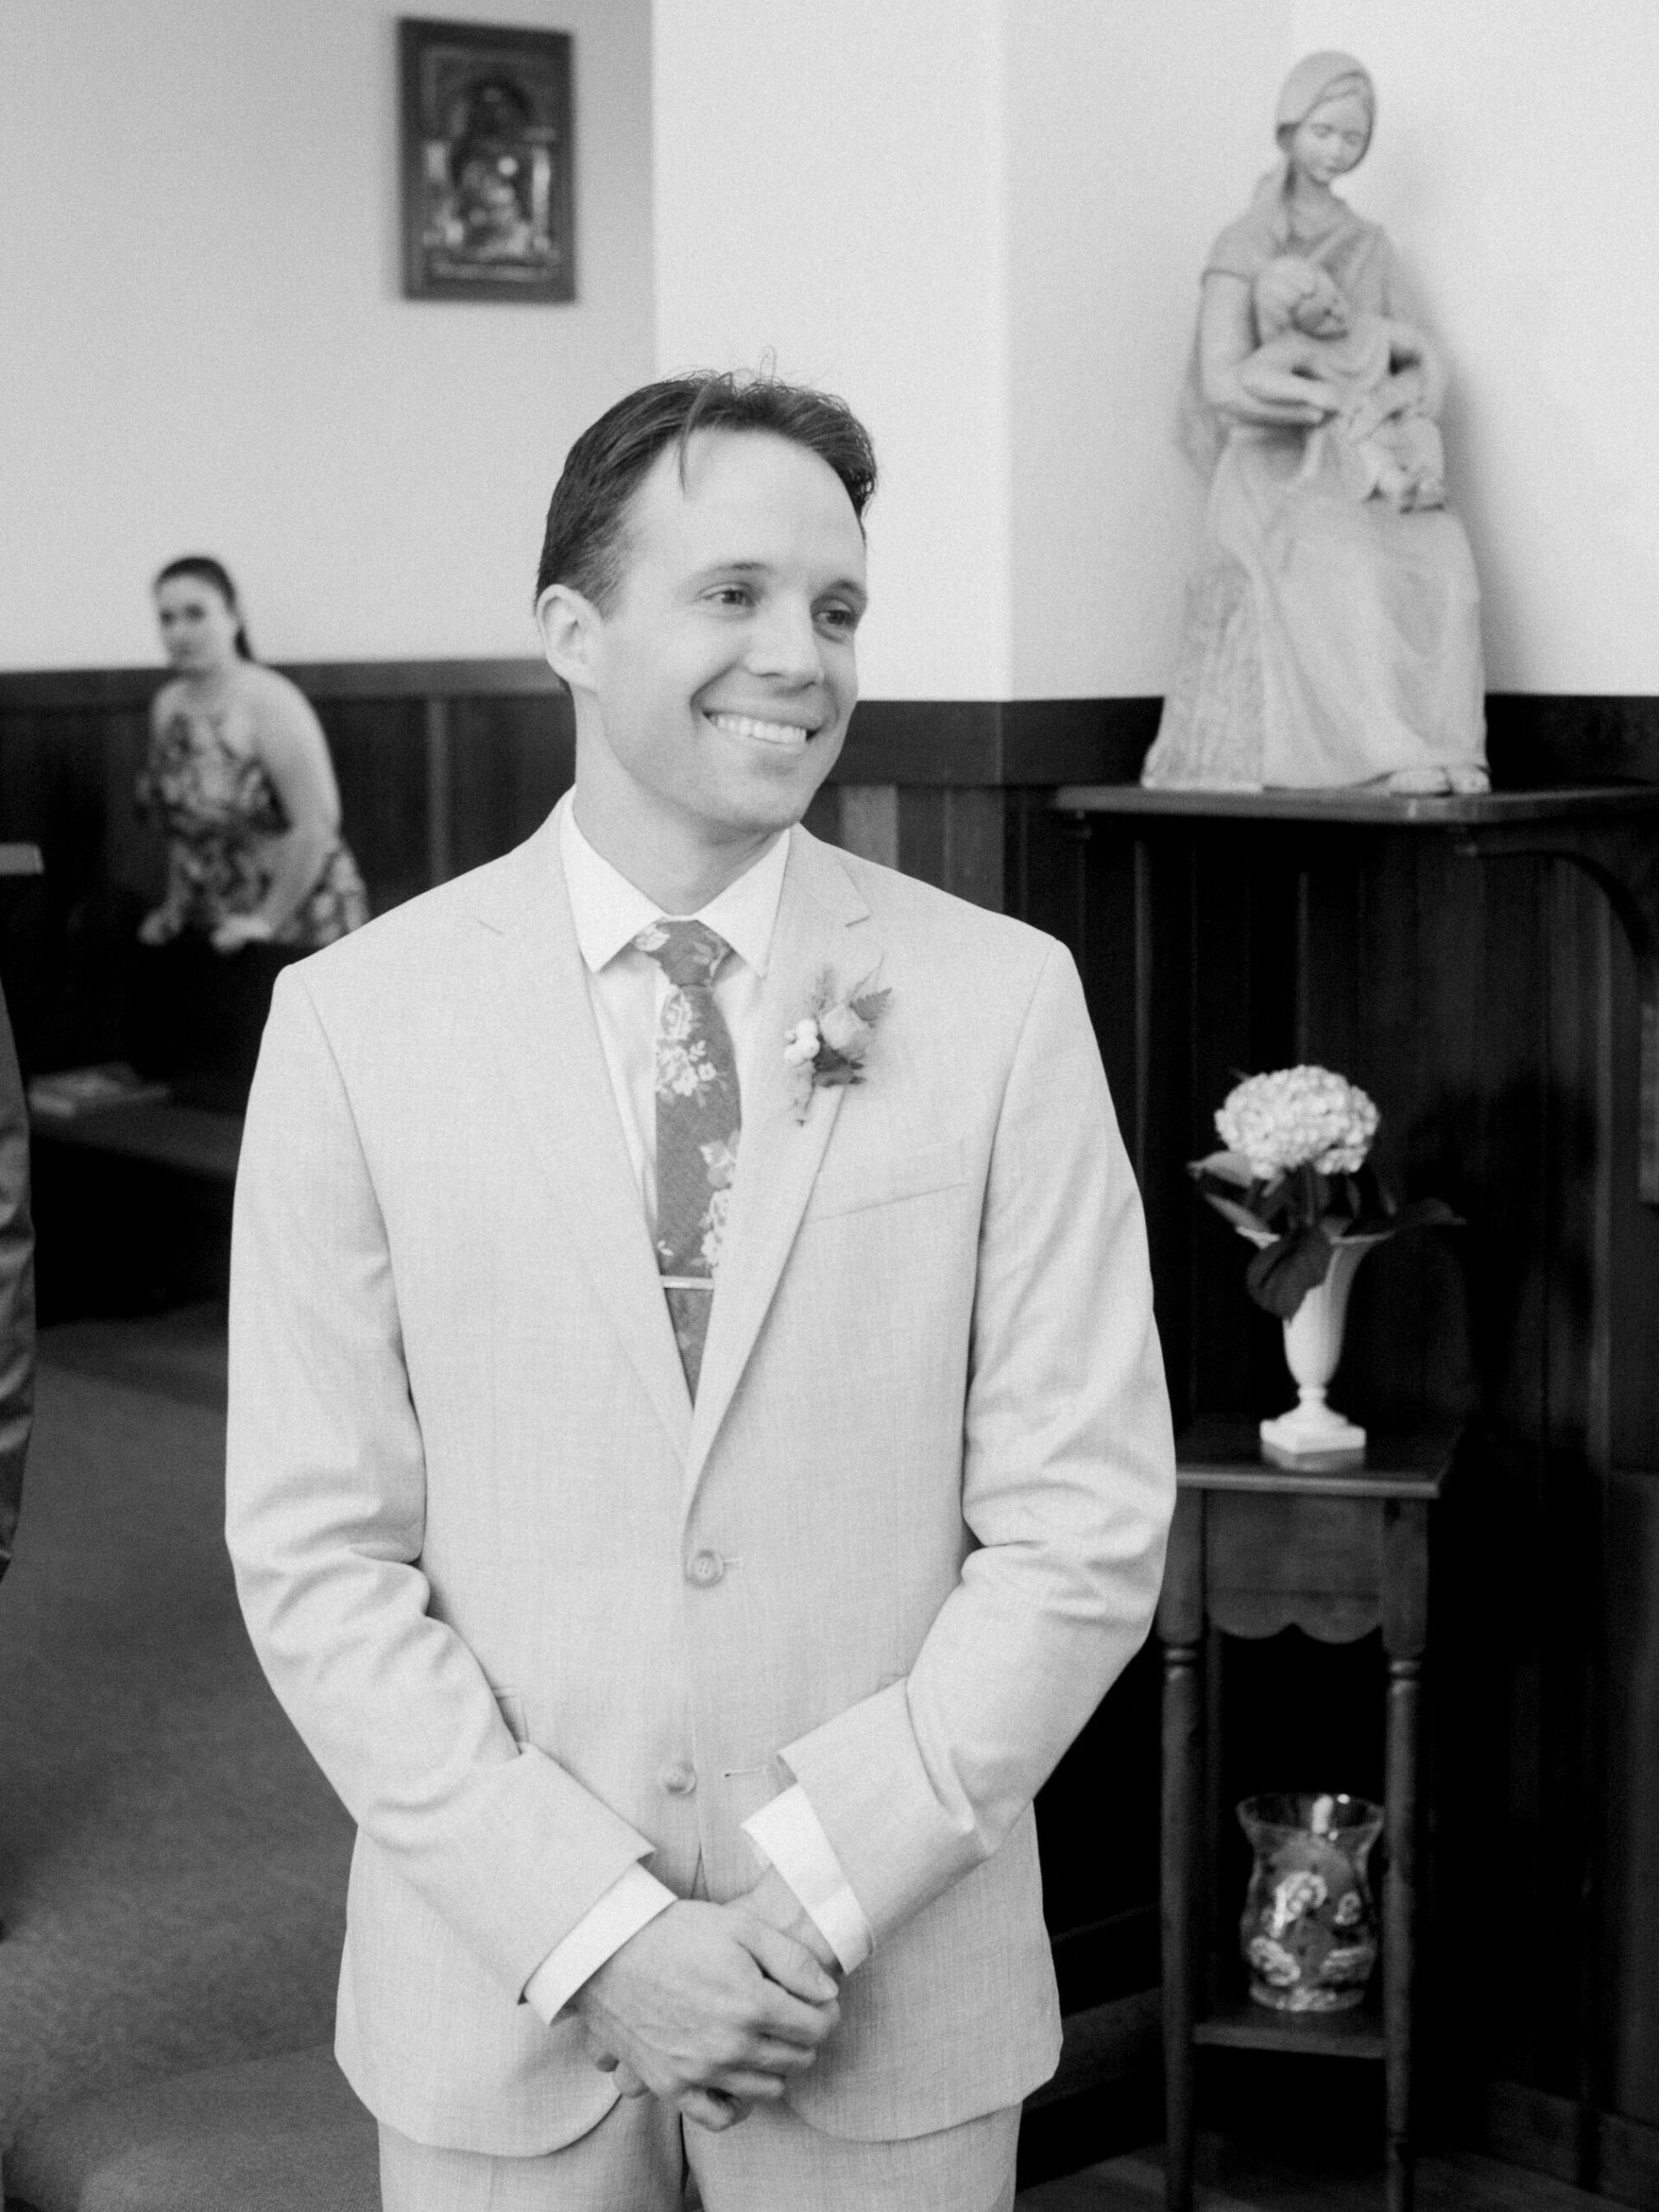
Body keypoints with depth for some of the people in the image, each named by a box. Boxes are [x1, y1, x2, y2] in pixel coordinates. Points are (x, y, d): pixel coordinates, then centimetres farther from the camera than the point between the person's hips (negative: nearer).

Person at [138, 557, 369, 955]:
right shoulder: (167, 706, 7)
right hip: (208, 928, 7)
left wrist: (268, 919, -18)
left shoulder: (269, 702, -15)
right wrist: (176, 904, 9)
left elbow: (317, 823, -19)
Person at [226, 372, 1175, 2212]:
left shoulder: (1000, 1000, -5)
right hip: (496, 2003, 0)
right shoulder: (355, 1020, -5)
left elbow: (1086, 1523, -6)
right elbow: (315, 1555, -6)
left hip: (895, 2002, 0)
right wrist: (594, 1928, -13)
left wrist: (817, 1886, -12)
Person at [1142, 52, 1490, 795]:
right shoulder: (1244, 248, -1)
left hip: (1357, 473, 4)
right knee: (1351, 569, -36)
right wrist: (1340, 400, -23)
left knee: (1440, 566, -27)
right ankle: (1394, 752, -39)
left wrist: (1394, 395, -17)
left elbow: (1424, 364, 8)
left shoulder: (1370, 246, 15)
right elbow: (1223, 382, -13)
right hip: (1274, 468, -4)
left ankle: (1451, 752, -29)